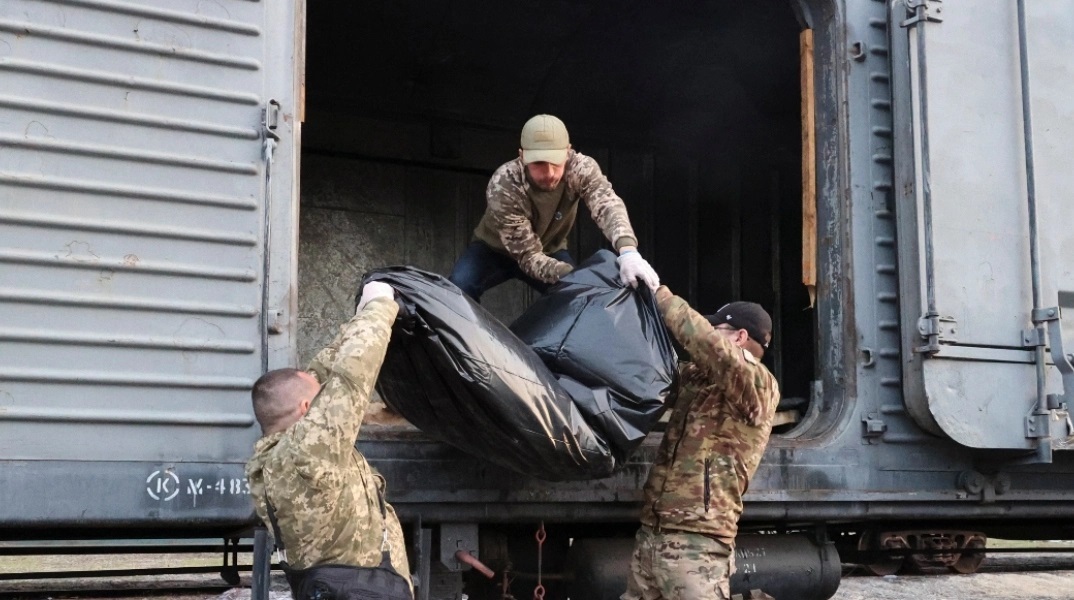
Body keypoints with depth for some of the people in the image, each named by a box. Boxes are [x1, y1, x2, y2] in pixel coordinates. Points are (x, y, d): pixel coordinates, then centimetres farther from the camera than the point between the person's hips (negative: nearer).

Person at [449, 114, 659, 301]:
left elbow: (606, 203, -47)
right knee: (459, 287, -29)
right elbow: (528, 256, -33)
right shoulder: (503, 187, -36)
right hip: (495, 249, -3)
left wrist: (627, 250, -68)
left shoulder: (580, 167, -29)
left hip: (549, 251, 3)